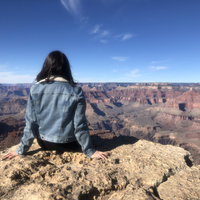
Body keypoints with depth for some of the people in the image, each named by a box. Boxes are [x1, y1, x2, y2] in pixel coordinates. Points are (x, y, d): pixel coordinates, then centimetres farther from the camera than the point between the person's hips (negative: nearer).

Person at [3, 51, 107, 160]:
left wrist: (21, 150, 4)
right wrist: (90, 152, -4)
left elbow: (30, 123, -9)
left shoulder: (35, 89, -12)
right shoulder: (76, 91, -17)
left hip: (44, 143, 3)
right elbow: (80, 125, -15)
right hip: (68, 144, -2)